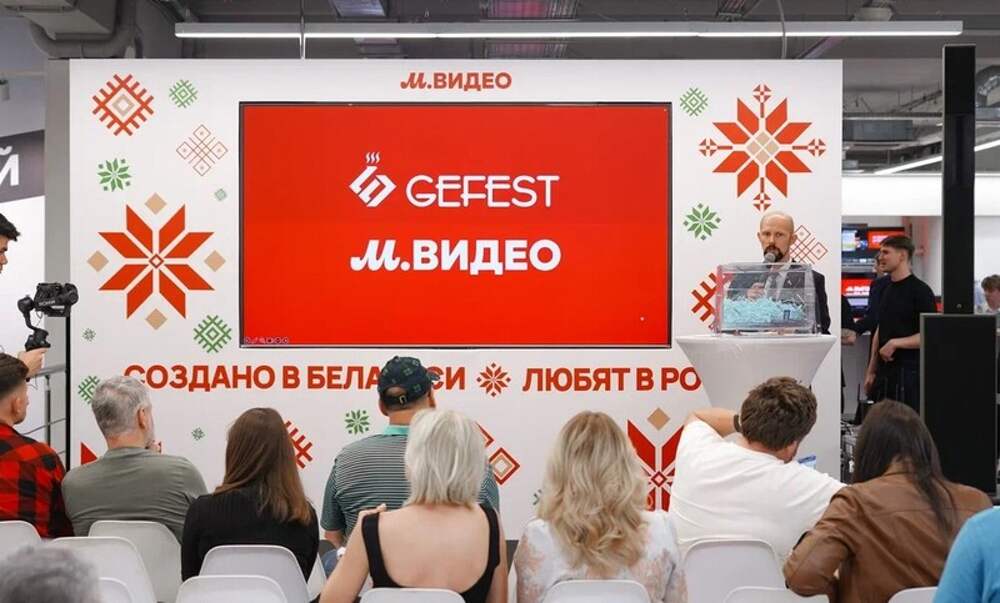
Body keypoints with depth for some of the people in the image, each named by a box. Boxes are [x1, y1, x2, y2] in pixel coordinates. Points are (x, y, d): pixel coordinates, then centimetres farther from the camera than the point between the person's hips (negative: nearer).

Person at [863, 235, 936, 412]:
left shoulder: (919, 291, -8)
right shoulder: (887, 289, 15)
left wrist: (895, 343, -20)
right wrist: (871, 371, 17)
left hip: (908, 371, -7)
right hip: (884, 371, 7)